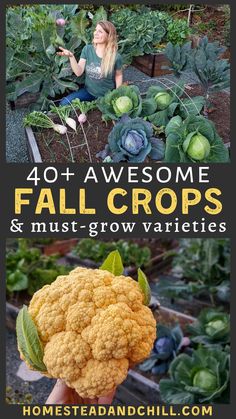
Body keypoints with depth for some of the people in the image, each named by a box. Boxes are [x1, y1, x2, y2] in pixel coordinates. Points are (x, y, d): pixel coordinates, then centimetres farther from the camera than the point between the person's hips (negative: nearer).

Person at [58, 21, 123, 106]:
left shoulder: (115, 57, -16)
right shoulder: (87, 49, -8)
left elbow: (118, 75, 1)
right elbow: (78, 72, -14)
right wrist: (71, 56, -27)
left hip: (106, 95, -2)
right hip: (88, 91, 3)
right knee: (64, 103, -12)